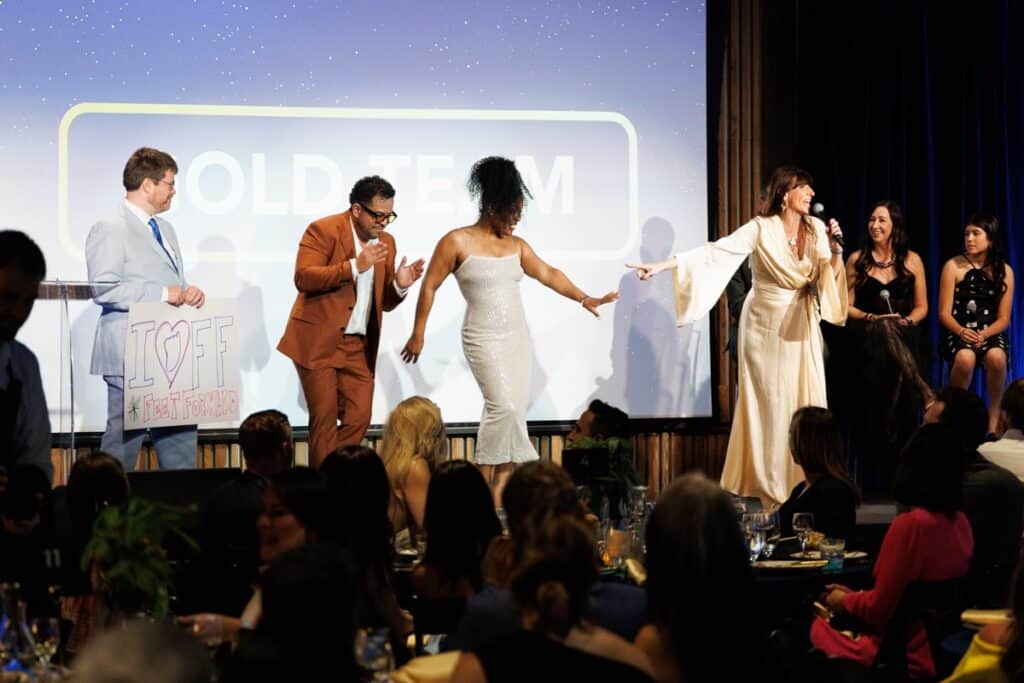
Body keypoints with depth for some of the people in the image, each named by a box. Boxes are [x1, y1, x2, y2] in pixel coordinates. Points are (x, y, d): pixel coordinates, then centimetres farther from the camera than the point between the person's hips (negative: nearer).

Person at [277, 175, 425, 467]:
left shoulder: (386, 242, 13)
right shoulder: (323, 230, -8)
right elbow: (303, 278, -20)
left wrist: (399, 285, -6)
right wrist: (354, 266, -25)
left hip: (359, 347, 6)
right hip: (319, 342, -6)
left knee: (359, 419, 2)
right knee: (325, 419, -2)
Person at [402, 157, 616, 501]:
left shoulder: (517, 246, 9)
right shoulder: (457, 242, -7)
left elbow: (548, 274, 11)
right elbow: (429, 286, -3)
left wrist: (583, 298, 1)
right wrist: (418, 334, -3)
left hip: (518, 337, 6)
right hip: (484, 339, -6)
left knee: (517, 409, 0)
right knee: (504, 407, -18)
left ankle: (501, 487, 5)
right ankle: (483, 483, -5)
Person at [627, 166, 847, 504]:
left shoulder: (816, 229, 3)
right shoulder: (761, 229, -10)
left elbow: (829, 278, 6)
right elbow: (714, 252, -17)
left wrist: (836, 248, -13)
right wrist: (661, 266, -26)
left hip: (801, 327, 4)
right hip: (766, 326, -3)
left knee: (805, 404, -1)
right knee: (769, 404, -2)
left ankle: (803, 486, 4)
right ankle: (767, 487, 4)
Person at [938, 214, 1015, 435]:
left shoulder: (1004, 271, 4)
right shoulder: (954, 266, 0)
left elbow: (1004, 318, 2)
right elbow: (944, 313, -2)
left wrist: (984, 335, -18)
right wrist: (962, 332, -22)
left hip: (991, 333, 1)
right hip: (959, 332, -1)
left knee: (996, 357, -34)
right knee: (965, 357, -36)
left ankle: (994, 419, -18)